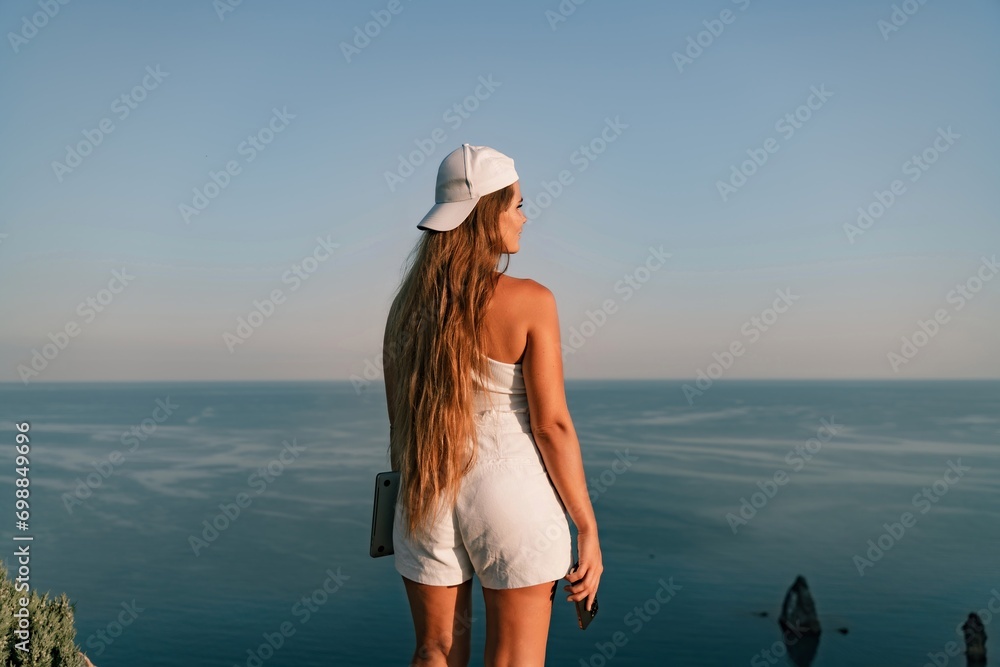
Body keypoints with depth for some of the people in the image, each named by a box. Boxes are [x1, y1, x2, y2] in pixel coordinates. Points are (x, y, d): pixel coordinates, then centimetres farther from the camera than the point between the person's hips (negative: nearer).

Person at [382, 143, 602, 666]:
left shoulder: (408, 304, 2)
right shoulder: (529, 301, -13)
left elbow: (399, 423, 7)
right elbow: (552, 426, -13)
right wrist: (588, 529, -5)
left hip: (427, 500, 5)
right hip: (510, 495, -4)